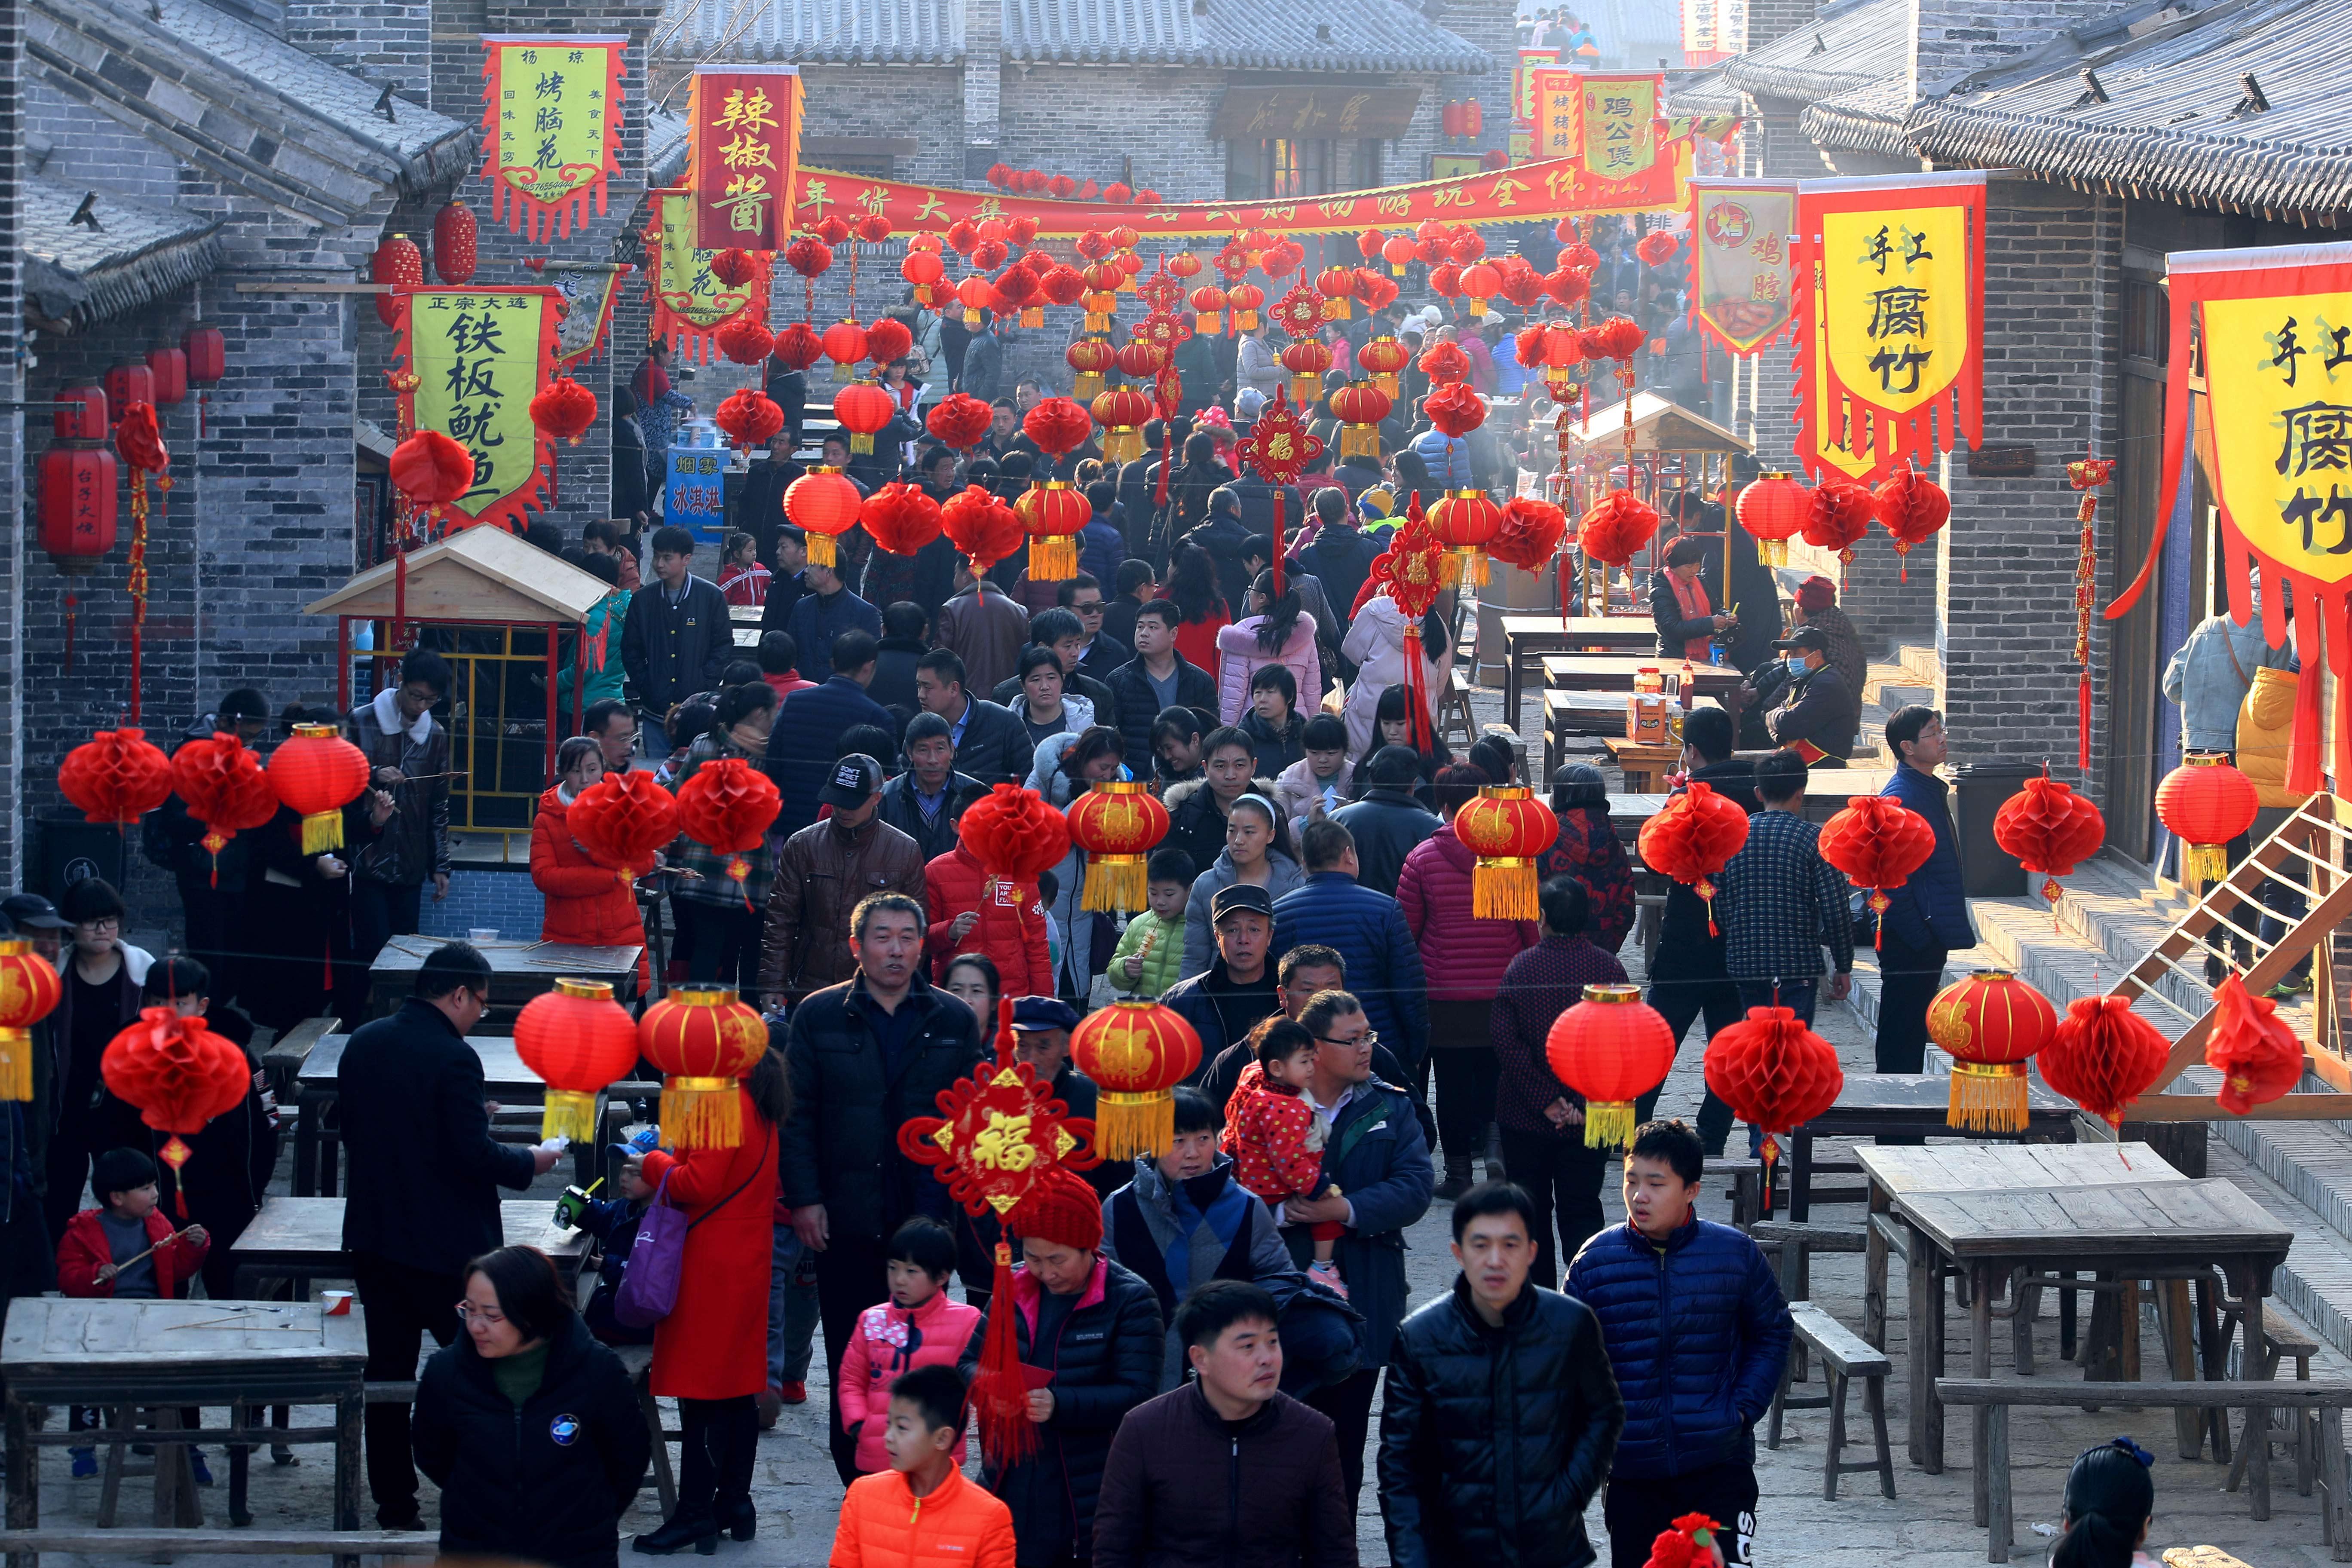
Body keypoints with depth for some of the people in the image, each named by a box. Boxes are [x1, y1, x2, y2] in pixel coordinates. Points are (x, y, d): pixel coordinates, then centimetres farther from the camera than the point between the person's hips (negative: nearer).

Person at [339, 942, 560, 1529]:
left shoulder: (364, 1043, 4)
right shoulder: (452, 1058, -19)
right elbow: (473, 1156, -21)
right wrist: (530, 1162, -3)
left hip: (372, 1239, 6)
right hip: (443, 1245, -6)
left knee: (389, 1371, 10)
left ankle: (394, 1506, 13)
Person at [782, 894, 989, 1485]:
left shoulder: (955, 1022, 7)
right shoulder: (820, 1016, 4)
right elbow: (796, 1114, 2)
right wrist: (804, 1198, -6)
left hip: (928, 1217, 0)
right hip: (845, 1223, 0)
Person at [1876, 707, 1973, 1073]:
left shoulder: (1932, 791, 14)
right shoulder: (1899, 799, -17)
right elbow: (1892, 881, -21)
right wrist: (1919, 939, -20)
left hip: (1929, 938, 10)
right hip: (1909, 944, -10)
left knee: (1915, 1034, 14)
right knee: (1902, 1035, -3)